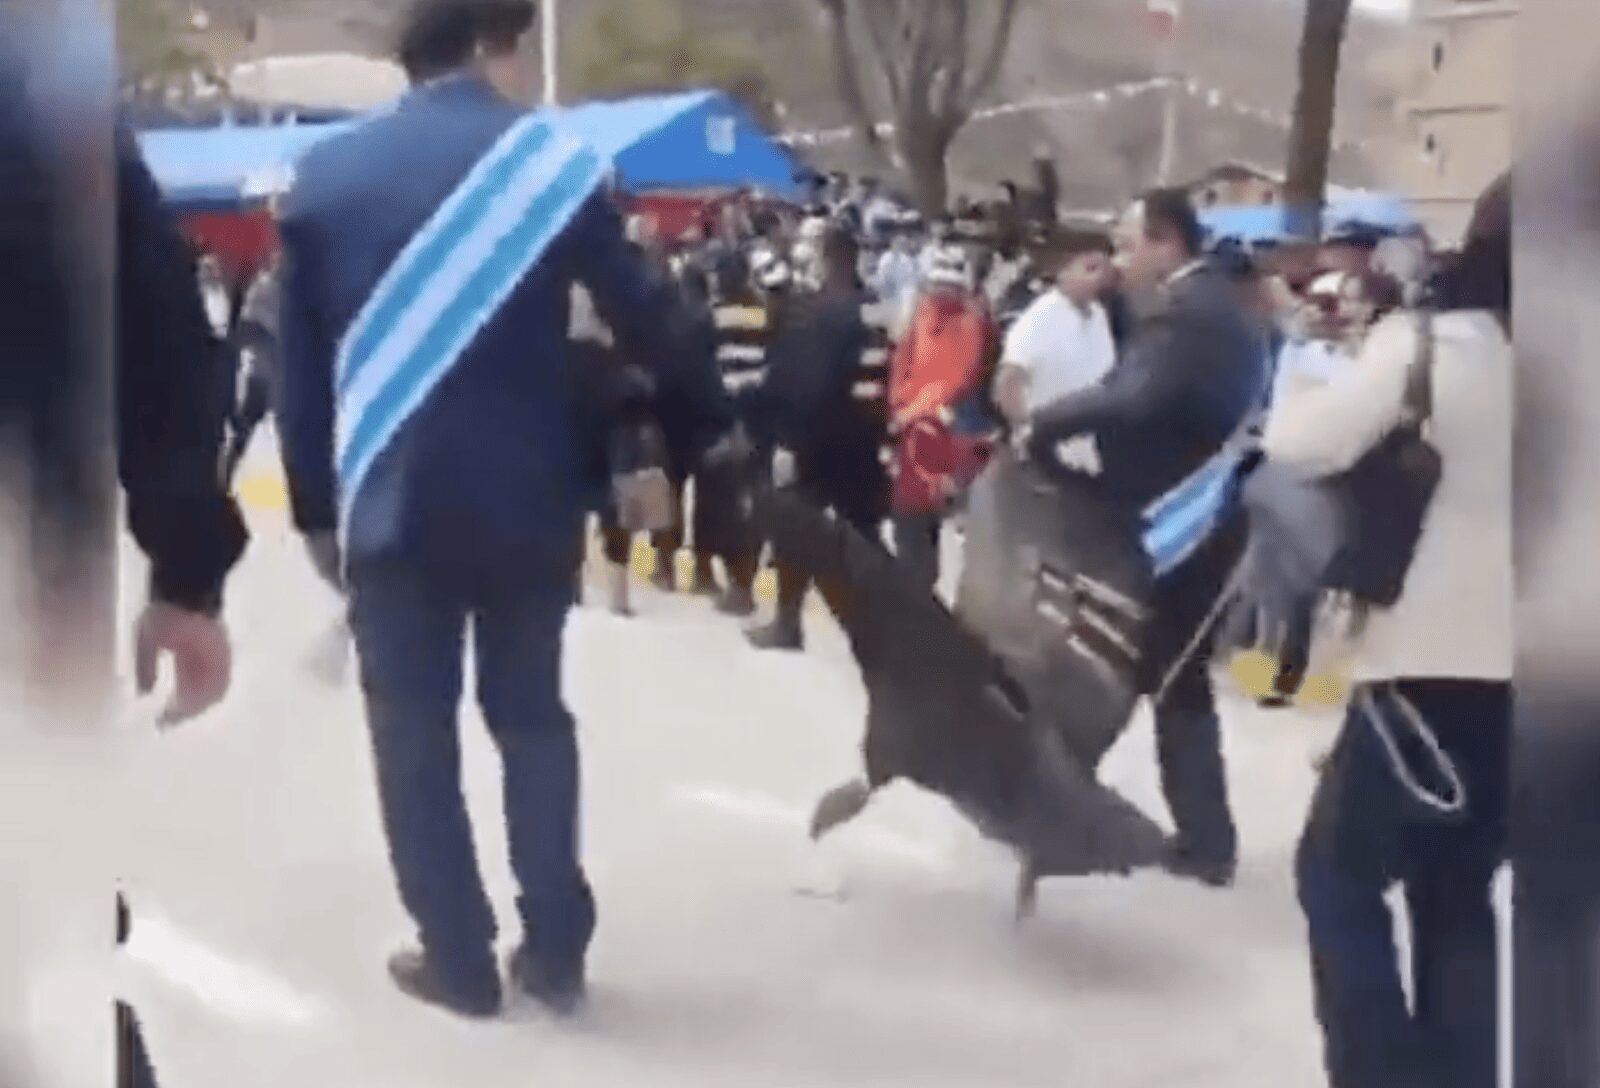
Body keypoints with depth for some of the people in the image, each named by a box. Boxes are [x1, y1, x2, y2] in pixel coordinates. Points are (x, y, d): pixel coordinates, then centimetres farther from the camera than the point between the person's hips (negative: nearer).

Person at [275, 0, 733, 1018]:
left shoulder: (326, 174, 5)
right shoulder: (553, 160, -2)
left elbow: (301, 361, 5)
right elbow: (644, 318, -2)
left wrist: (316, 506, 10)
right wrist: (721, 427, 10)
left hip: (391, 503, 0)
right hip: (526, 498, 0)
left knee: (414, 731, 9)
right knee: (533, 717, 14)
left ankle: (460, 959, 12)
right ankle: (555, 952, 16)